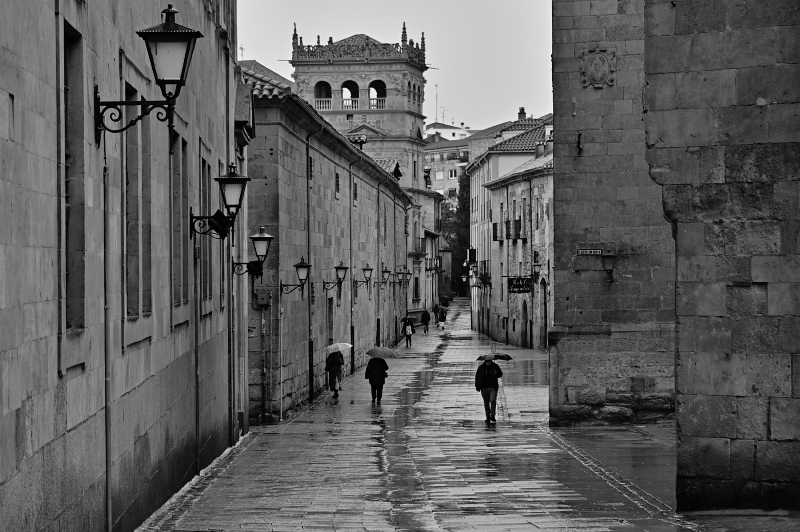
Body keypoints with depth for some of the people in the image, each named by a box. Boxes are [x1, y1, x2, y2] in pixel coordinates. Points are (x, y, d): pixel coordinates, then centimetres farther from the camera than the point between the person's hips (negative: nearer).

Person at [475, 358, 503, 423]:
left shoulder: (495, 366, 0)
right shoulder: (481, 367, 1)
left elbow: (500, 374, 9)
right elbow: (477, 376, 4)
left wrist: (496, 374, -15)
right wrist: (477, 386, -5)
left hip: (493, 387, -1)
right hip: (484, 388, 1)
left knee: (493, 401, -16)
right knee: (486, 403, 6)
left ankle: (492, 416, -7)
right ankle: (488, 417, 16)